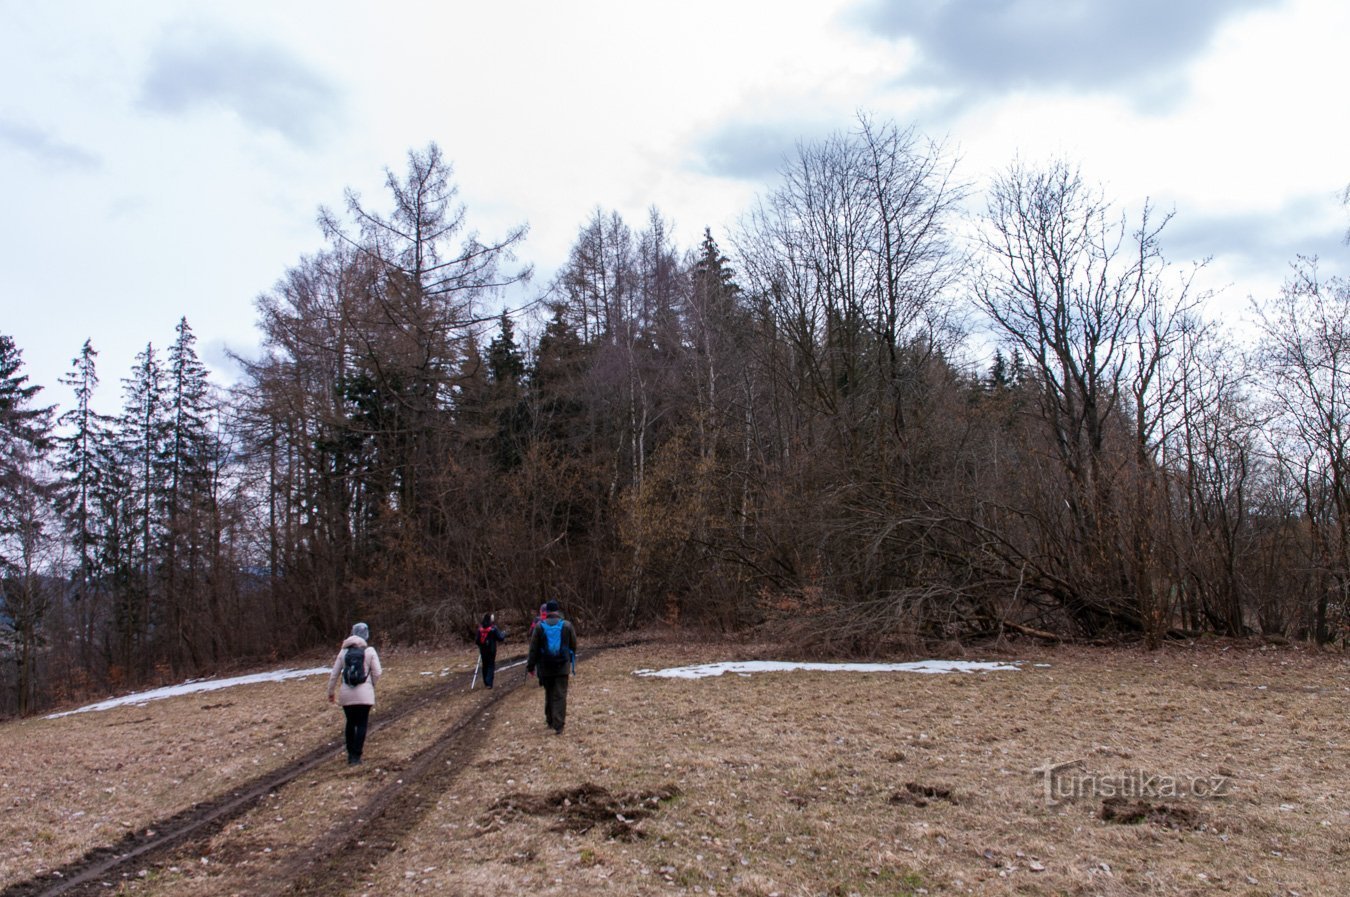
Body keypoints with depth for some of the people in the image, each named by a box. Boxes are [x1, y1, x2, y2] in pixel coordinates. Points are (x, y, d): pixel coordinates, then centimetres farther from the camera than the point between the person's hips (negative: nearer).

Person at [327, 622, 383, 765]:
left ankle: (350, 754, 22)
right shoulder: (370, 651, -3)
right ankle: (356, 756, 2)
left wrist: (331, 692, 18)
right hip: (364, 693, -3)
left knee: (350, 723, 18)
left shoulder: (344, 651, 5)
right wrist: (371, 684, 16)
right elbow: (377, 673, -4)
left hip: (346, 694, 3)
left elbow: (334, 674, 7)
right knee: (361, 724, 6)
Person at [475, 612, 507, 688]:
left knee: (485, 666, 15)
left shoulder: (480, 628, 1)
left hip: (483, 650, 4)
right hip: (491, 650, -4)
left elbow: (477, 640, 4)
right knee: (490, 666, 2)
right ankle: (488, 683, -4)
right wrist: (504, 633, 10)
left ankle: (485, 683, 22)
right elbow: (500, 638, -10)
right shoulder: (494, 628, -13)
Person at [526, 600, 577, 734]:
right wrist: (571, 662, 20)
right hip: (563, 667, -1)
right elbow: (573, 646, 5)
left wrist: (530, 666, 5)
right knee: (560, 696, -2)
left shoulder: (540, 626, -3)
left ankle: (550, 721, 26)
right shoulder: (567, 625, -2)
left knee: (549, 694, 17)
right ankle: (558, 725, -9)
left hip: (545, 667, 1)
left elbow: (533, 649, -2)